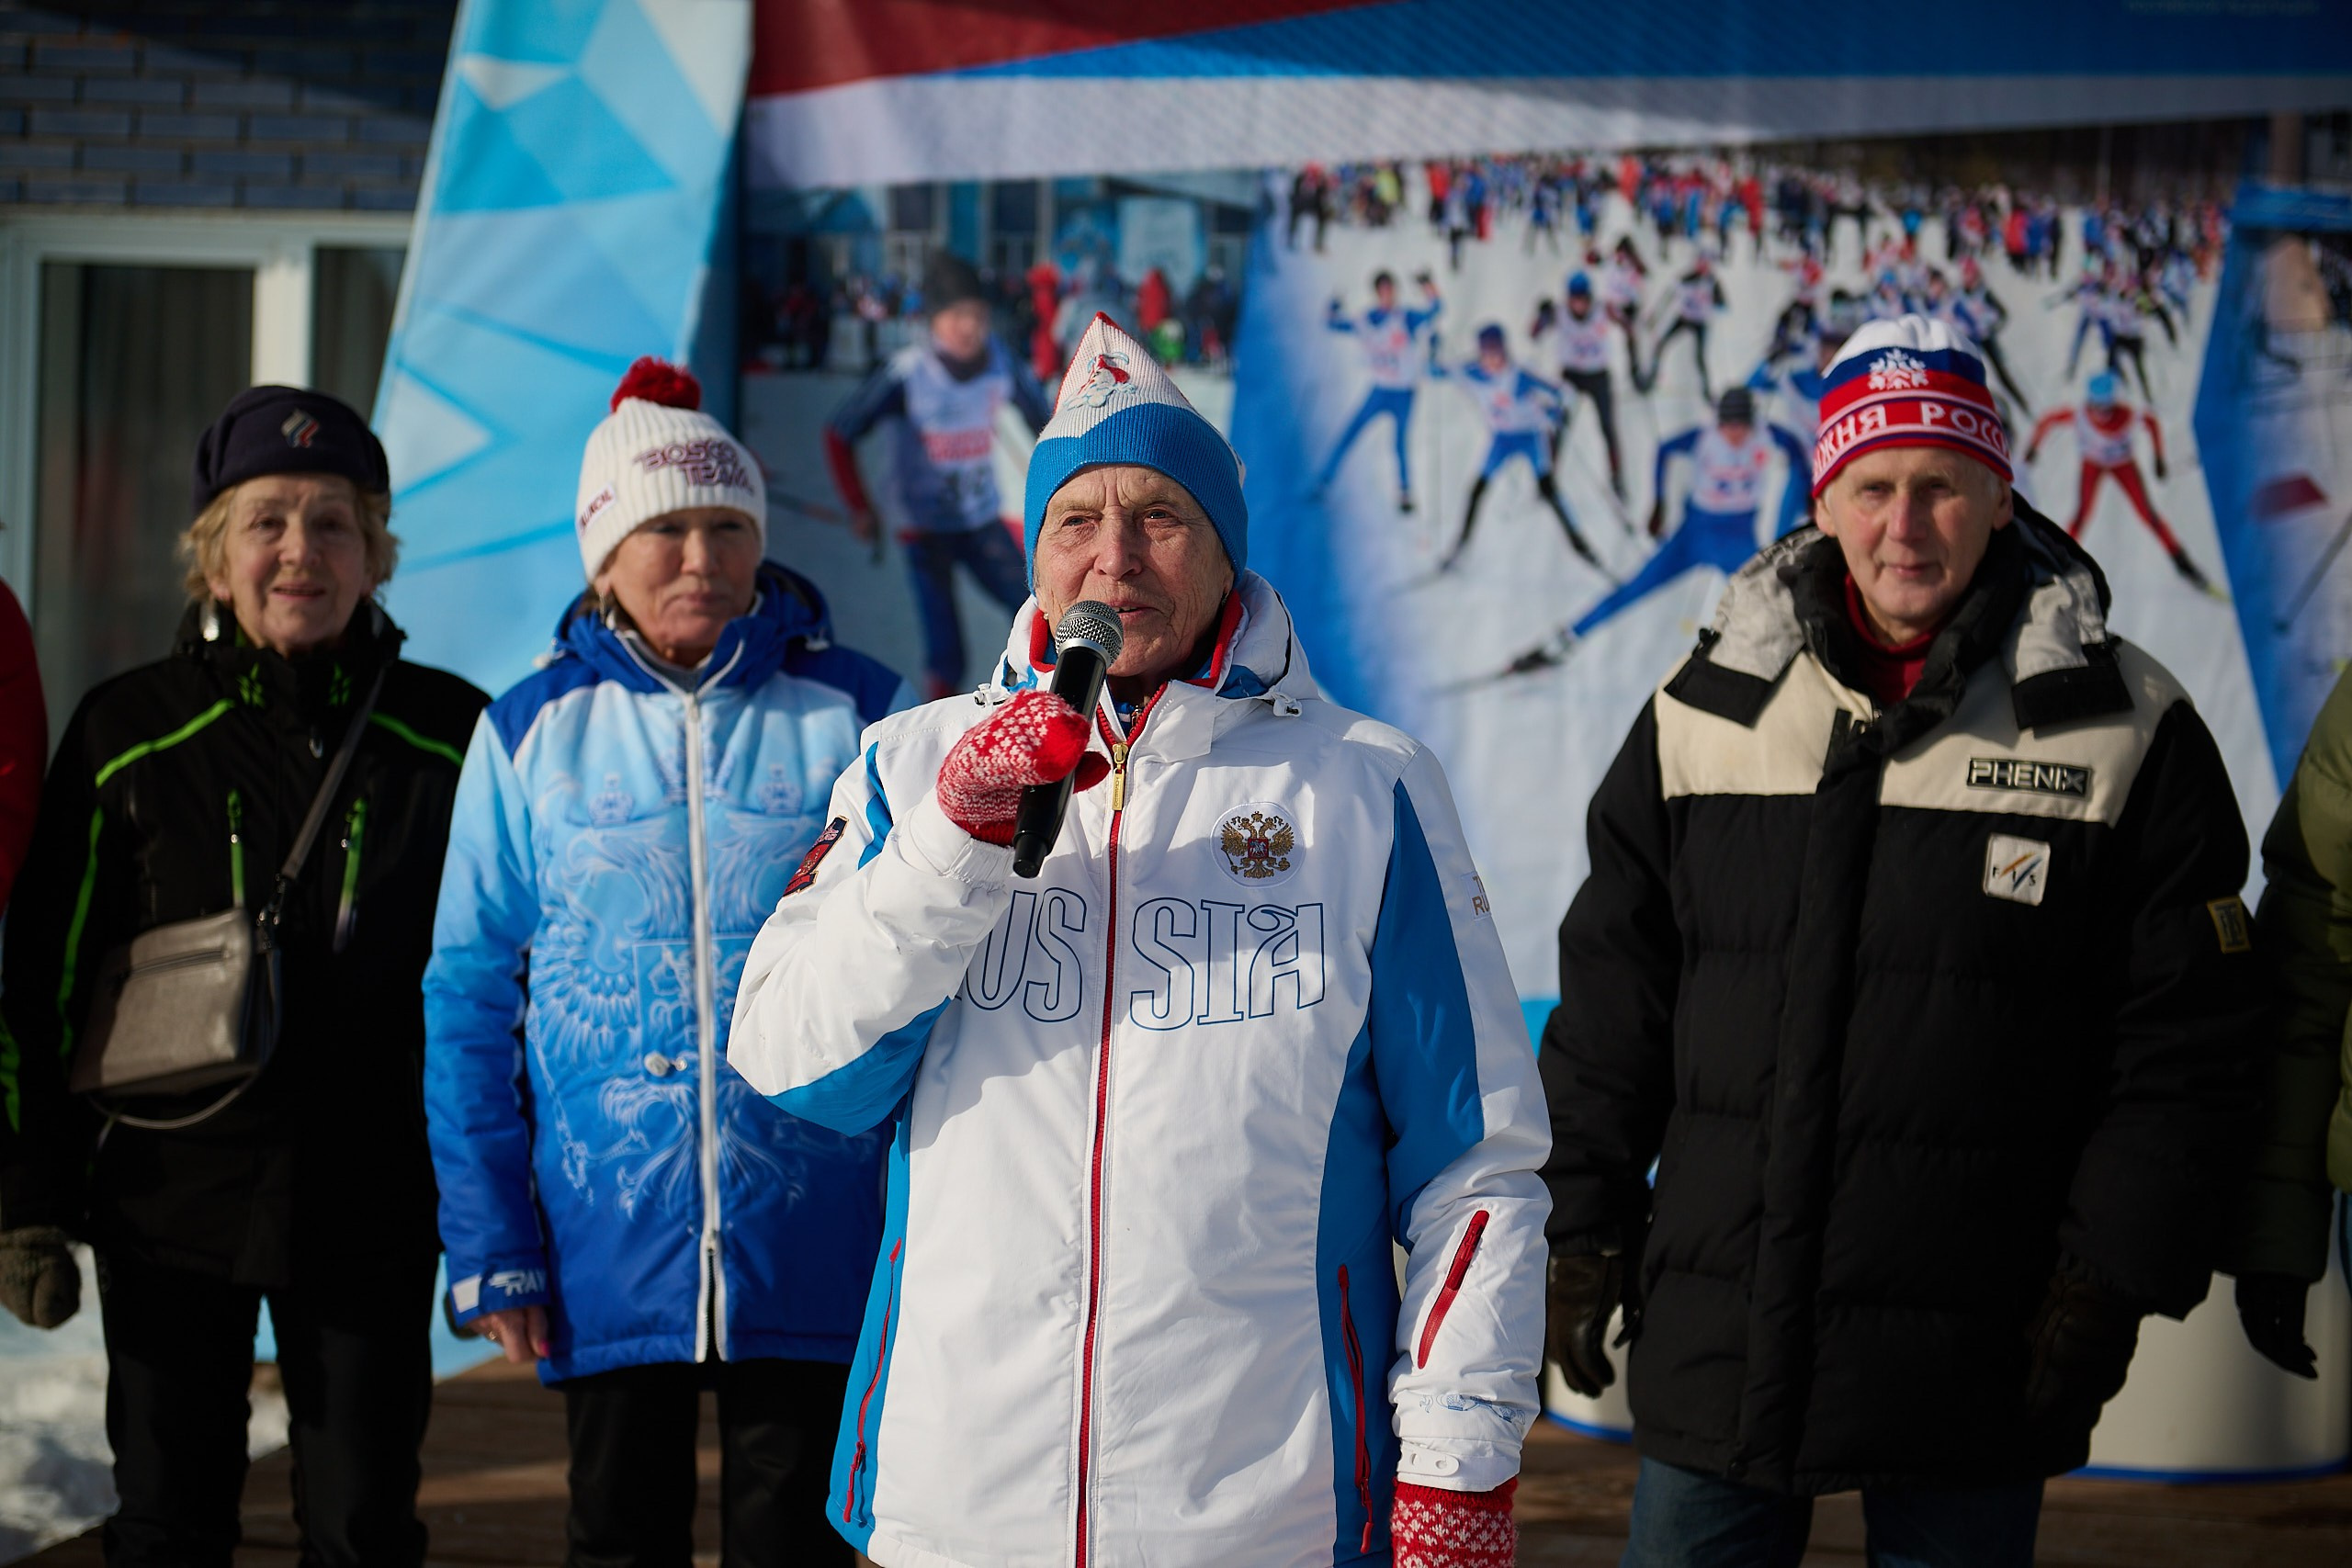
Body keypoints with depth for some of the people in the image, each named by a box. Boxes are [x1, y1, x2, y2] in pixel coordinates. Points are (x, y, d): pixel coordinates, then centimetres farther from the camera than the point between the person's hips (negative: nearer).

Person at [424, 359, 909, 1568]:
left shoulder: (857, 717, 0)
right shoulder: (530, 734, 2)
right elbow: (468, 1002, 4)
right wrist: (489, 1244, -2)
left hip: (807, 1245, -1)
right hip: (606, 1251, 1)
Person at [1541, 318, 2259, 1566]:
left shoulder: (2124, 731, -2)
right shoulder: (1703, 712, 5)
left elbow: (2183, 1043, -1)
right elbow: (1610, 1005, 10)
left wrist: (2115, 1277, -6)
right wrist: (1581, 1232, 6)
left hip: (1976, 1366, -2)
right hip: (1713, 1338, 2)